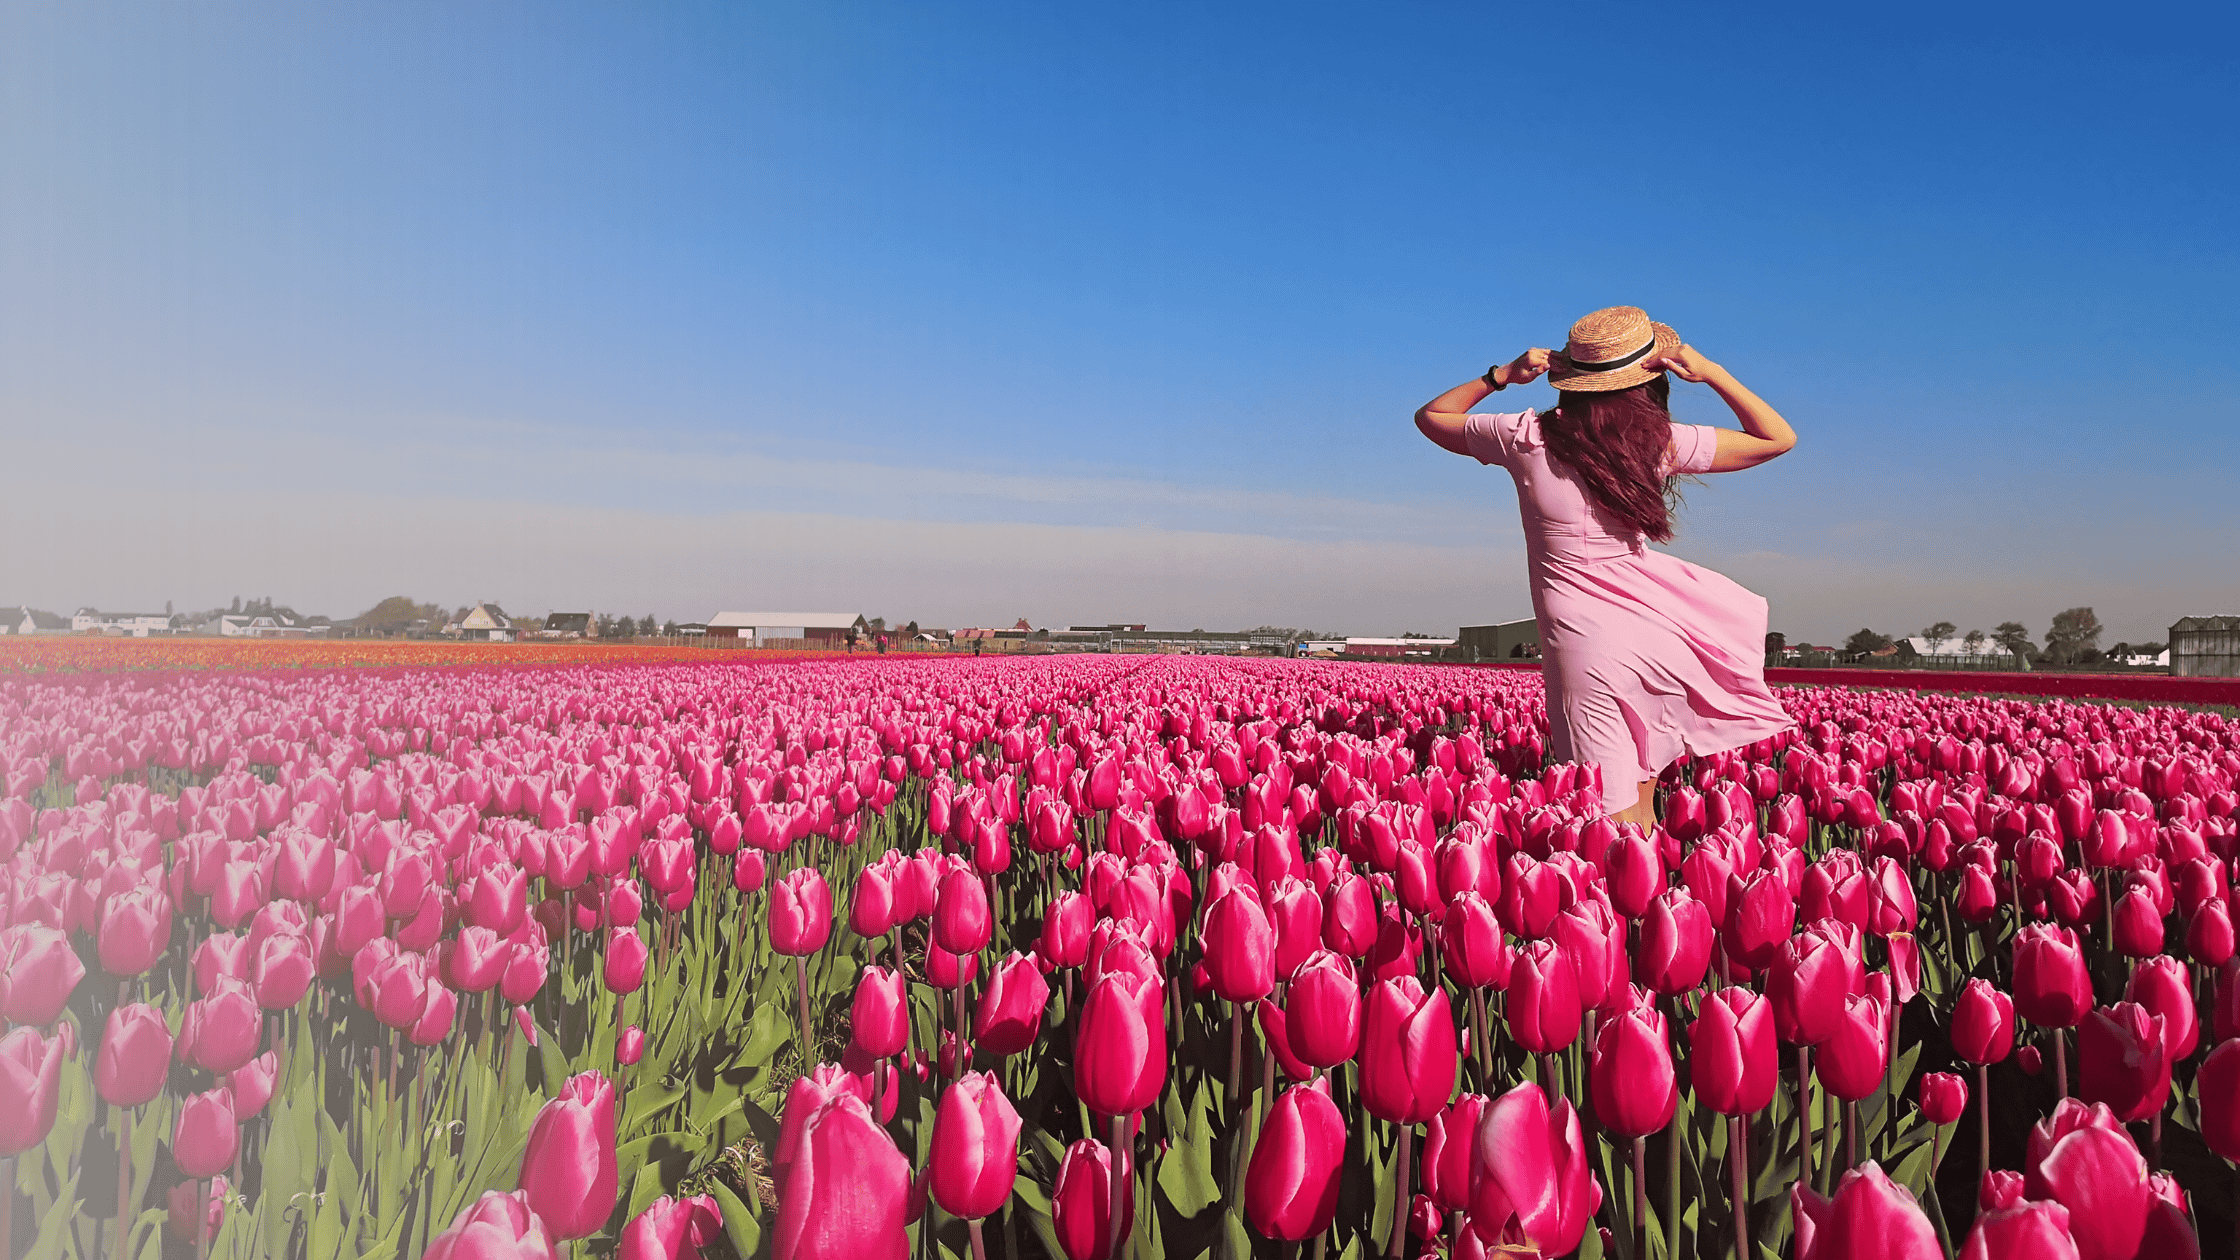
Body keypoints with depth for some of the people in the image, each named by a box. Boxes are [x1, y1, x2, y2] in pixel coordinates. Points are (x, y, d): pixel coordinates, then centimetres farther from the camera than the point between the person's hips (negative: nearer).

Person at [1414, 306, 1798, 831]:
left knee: (1616, 818, 1)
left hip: (1579, 638, -1)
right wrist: (1710, 372, 5)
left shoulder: (1527, 436, -4)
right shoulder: (1663, 441, -3)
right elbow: (1780, 437, 11)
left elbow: (1430, 417, 13)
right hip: (1651, 622, 1)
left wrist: (1502, 375, 5)